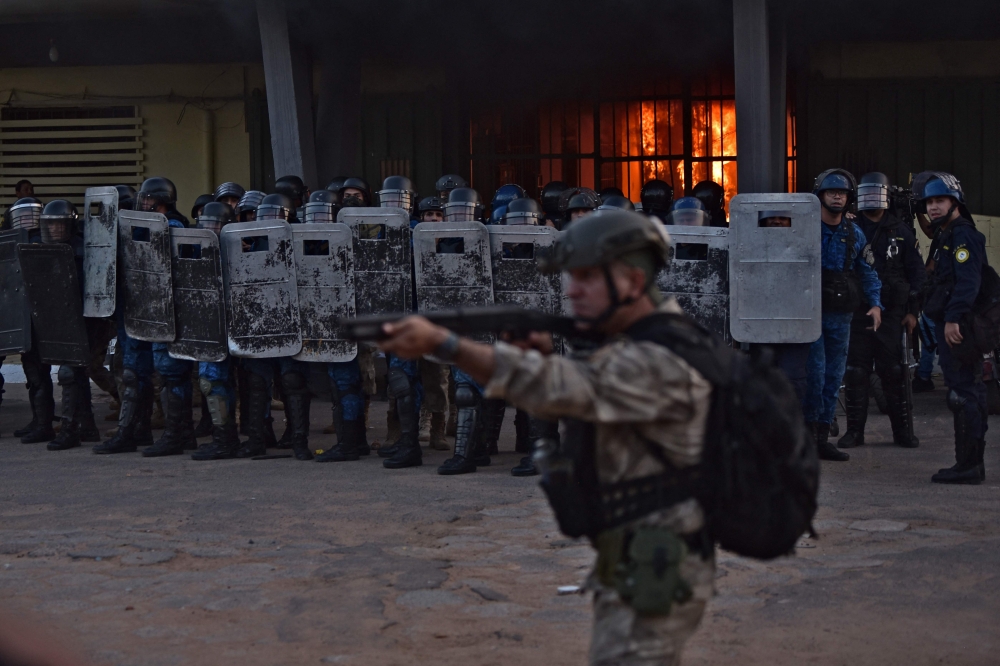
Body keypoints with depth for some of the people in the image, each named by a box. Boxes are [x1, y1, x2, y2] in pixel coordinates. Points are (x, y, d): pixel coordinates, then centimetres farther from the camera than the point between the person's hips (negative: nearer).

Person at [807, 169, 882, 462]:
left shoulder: (855, 234, 10)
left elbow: (867, 272, 15)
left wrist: (875, 304, 2)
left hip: (841, 316, 5)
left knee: (834, 376, 6)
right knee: (816, 370, -13)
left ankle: (822, 437, 13)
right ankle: (810, 430, -2)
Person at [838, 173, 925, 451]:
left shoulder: (900, 232, 7)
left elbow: (916, 271, 7)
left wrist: (912, 310, 1)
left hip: (891, 313, -1)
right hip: (856, 313, 1)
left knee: (894, 372, -1)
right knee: (855, 372, 1)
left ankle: (903, 430, 7)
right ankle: (854, 430, 8)